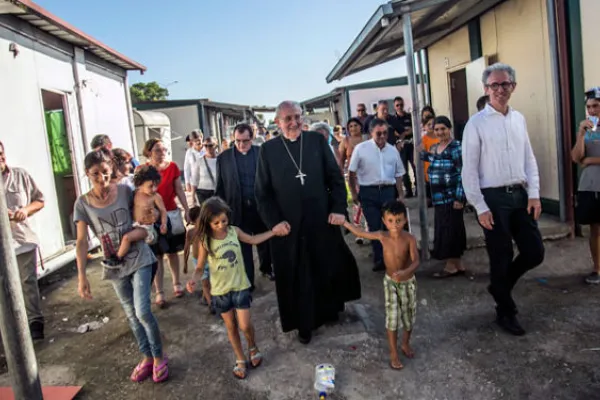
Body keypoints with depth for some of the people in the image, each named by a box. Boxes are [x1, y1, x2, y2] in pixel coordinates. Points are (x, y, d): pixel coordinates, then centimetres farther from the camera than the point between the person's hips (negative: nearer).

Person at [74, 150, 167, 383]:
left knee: (142, 312, -9)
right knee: (132, 315, 13)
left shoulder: (125, 191, -8)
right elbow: (82, 242, -8)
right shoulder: (83, 204, -7)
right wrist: (82, 276, -14)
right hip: (115, 266, 2)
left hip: (139, 259, -2)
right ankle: (147, 358, 30)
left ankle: (159, 357, 12)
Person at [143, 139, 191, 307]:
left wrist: (187, 210, 5)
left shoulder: (172, 167, -1)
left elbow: (179, 190, 6)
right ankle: (159, 292, 13)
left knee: (172, 252, 15)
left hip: (172, 214, 2)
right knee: (157, 256, 5)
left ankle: (177, 284, 32)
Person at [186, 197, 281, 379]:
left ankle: (253, 348, 34)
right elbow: (200, 268, -7)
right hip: (220, 291, 0)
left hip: (240, 286, 1)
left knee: (245, 325, 1)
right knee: (231, 326, 14)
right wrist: (193, 280, -28)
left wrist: (274, 231, 5)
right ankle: (240, 360, 34)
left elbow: (253, 240, 9)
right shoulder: (205, 241, -14)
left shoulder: (234, 231, -9)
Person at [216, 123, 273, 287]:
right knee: (243, 246, 7)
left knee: (265, 242, 19)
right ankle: (247, 282, 18)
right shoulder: (223, 157, -2)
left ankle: (266, 268, 44)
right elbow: (220, 187, 1)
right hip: (238, 209, -1)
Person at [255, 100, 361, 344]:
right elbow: (262, 191, 0)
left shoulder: (317, 141, 2)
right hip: (287, 224, -1)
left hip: (322, 219, 1)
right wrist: (273, 221, -10)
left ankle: (330, 310, 39)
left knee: (330, 268, 14)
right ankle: (304, 324, 28)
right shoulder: (268, 149, 0)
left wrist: (338, 209, -6)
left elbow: (335, 177, 3)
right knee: (296, 276, 10)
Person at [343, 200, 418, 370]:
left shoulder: (410, 239, -22)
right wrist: (343, 222, -9)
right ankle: (393, 354, 19)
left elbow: (416, 262, -29)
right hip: (390, 282, 1)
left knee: (409, 316, 14)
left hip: (408, 282, 0)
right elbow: (360, 233, -6)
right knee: (392, 318, 3)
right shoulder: (382, 236, -16)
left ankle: (405, 344, 42)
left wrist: (405, 272, -48)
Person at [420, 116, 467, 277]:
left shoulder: (456, 147, -11)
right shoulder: (434, 148, 12)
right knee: (446, 230, 12)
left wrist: (459, 197, -20)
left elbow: (462, 174, -16)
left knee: (449, 230, -3)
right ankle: (458, 264, 23)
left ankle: (452, 266, 9)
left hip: (452, 197, -8)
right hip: (440, 197, 8)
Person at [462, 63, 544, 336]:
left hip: (520, 195, 5)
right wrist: (480, 207, -12)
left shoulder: (519, 119, 9)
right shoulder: (477, 123, -8)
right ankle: (505, 313, 27)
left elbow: (529, 159, 12)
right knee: (501, 259, 6)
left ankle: (500, 286, 36)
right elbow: (469, 169, -9)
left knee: (535, 253, 8)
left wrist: (534, 194, 2)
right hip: (493, 198, -5)